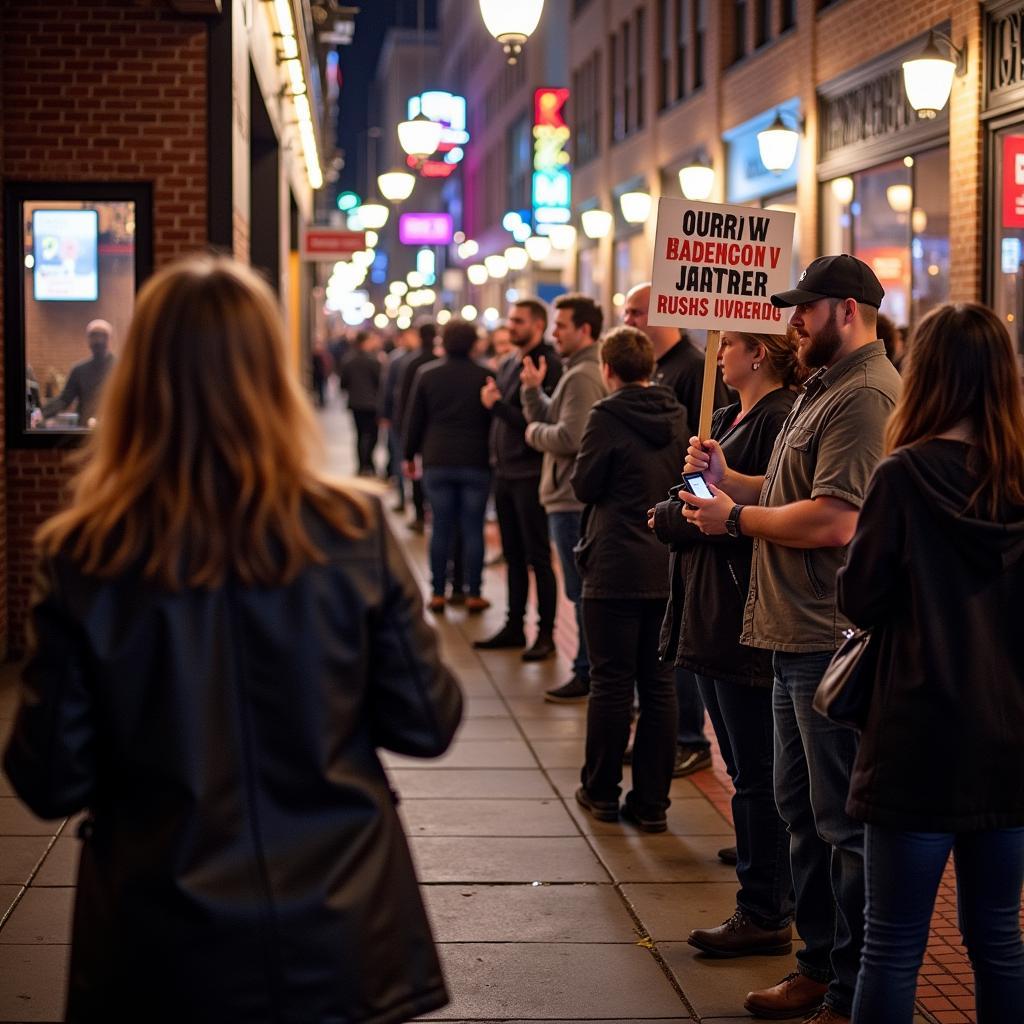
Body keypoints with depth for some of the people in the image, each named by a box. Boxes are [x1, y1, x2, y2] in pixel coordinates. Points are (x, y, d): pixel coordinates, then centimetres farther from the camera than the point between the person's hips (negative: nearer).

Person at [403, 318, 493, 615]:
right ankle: (474, 595, 6)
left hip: (437, 463, 1)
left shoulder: (426, 374, 1)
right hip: (476, 463, -1)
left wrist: (410, 455, 15)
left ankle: (438, 593, 9)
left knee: (441, 528, 7)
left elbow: (414, 420, 5)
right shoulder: (485, 376, -3)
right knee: (473, 529, 3)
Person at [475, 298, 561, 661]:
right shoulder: (508, 365, 14)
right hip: (505, 473, 8)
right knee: (513, 556, 14)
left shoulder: (548, 365, -14)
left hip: (531, 475, -8)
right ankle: (514, 626, 22)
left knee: (538, 558, -2)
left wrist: (497, 404, -14)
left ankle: (546, 633, 5)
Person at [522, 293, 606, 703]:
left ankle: (587, 674, 1)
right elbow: (547, 420, 18)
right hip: (571, 497, 11)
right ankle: (591, 669, 22)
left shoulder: (583, 377, -17)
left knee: (582, 590, -4)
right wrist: (532, 390, 5)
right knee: (583, 590, 15)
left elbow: (568, 438, -25)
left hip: (574, 500, -11)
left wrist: (534, 432, -9)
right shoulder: (576, 372, 17)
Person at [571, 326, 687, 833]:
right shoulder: (677, 415, 5)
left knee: (611, 682, 4)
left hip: (615, 570, -5)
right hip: (669, 569, 5)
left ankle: (601, 792, 14)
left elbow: (584, 484, -7)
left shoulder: (607, 417, -11)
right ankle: (651, 802, 9)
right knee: (659, 685, 6)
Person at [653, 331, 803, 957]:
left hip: (748, 621, -10)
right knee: (744, 770, 15)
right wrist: (677, 513, -2)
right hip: (712, 619, 10)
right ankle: (766, 899, 24)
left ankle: (766, 915, 6)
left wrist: (673, 518, -11)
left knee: (758, 776, -2)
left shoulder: (781, 419, -15)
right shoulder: (728, 418, 16)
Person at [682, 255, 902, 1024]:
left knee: (843, 822, -2)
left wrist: (738, 518, -13)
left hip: (835, 640, -11)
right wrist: (729, 480, 7)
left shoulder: (866, 395, -17)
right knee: (802, 812, 19)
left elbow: (833, 520, -25)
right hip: (798, 639, 11)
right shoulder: (826, 389, 17)